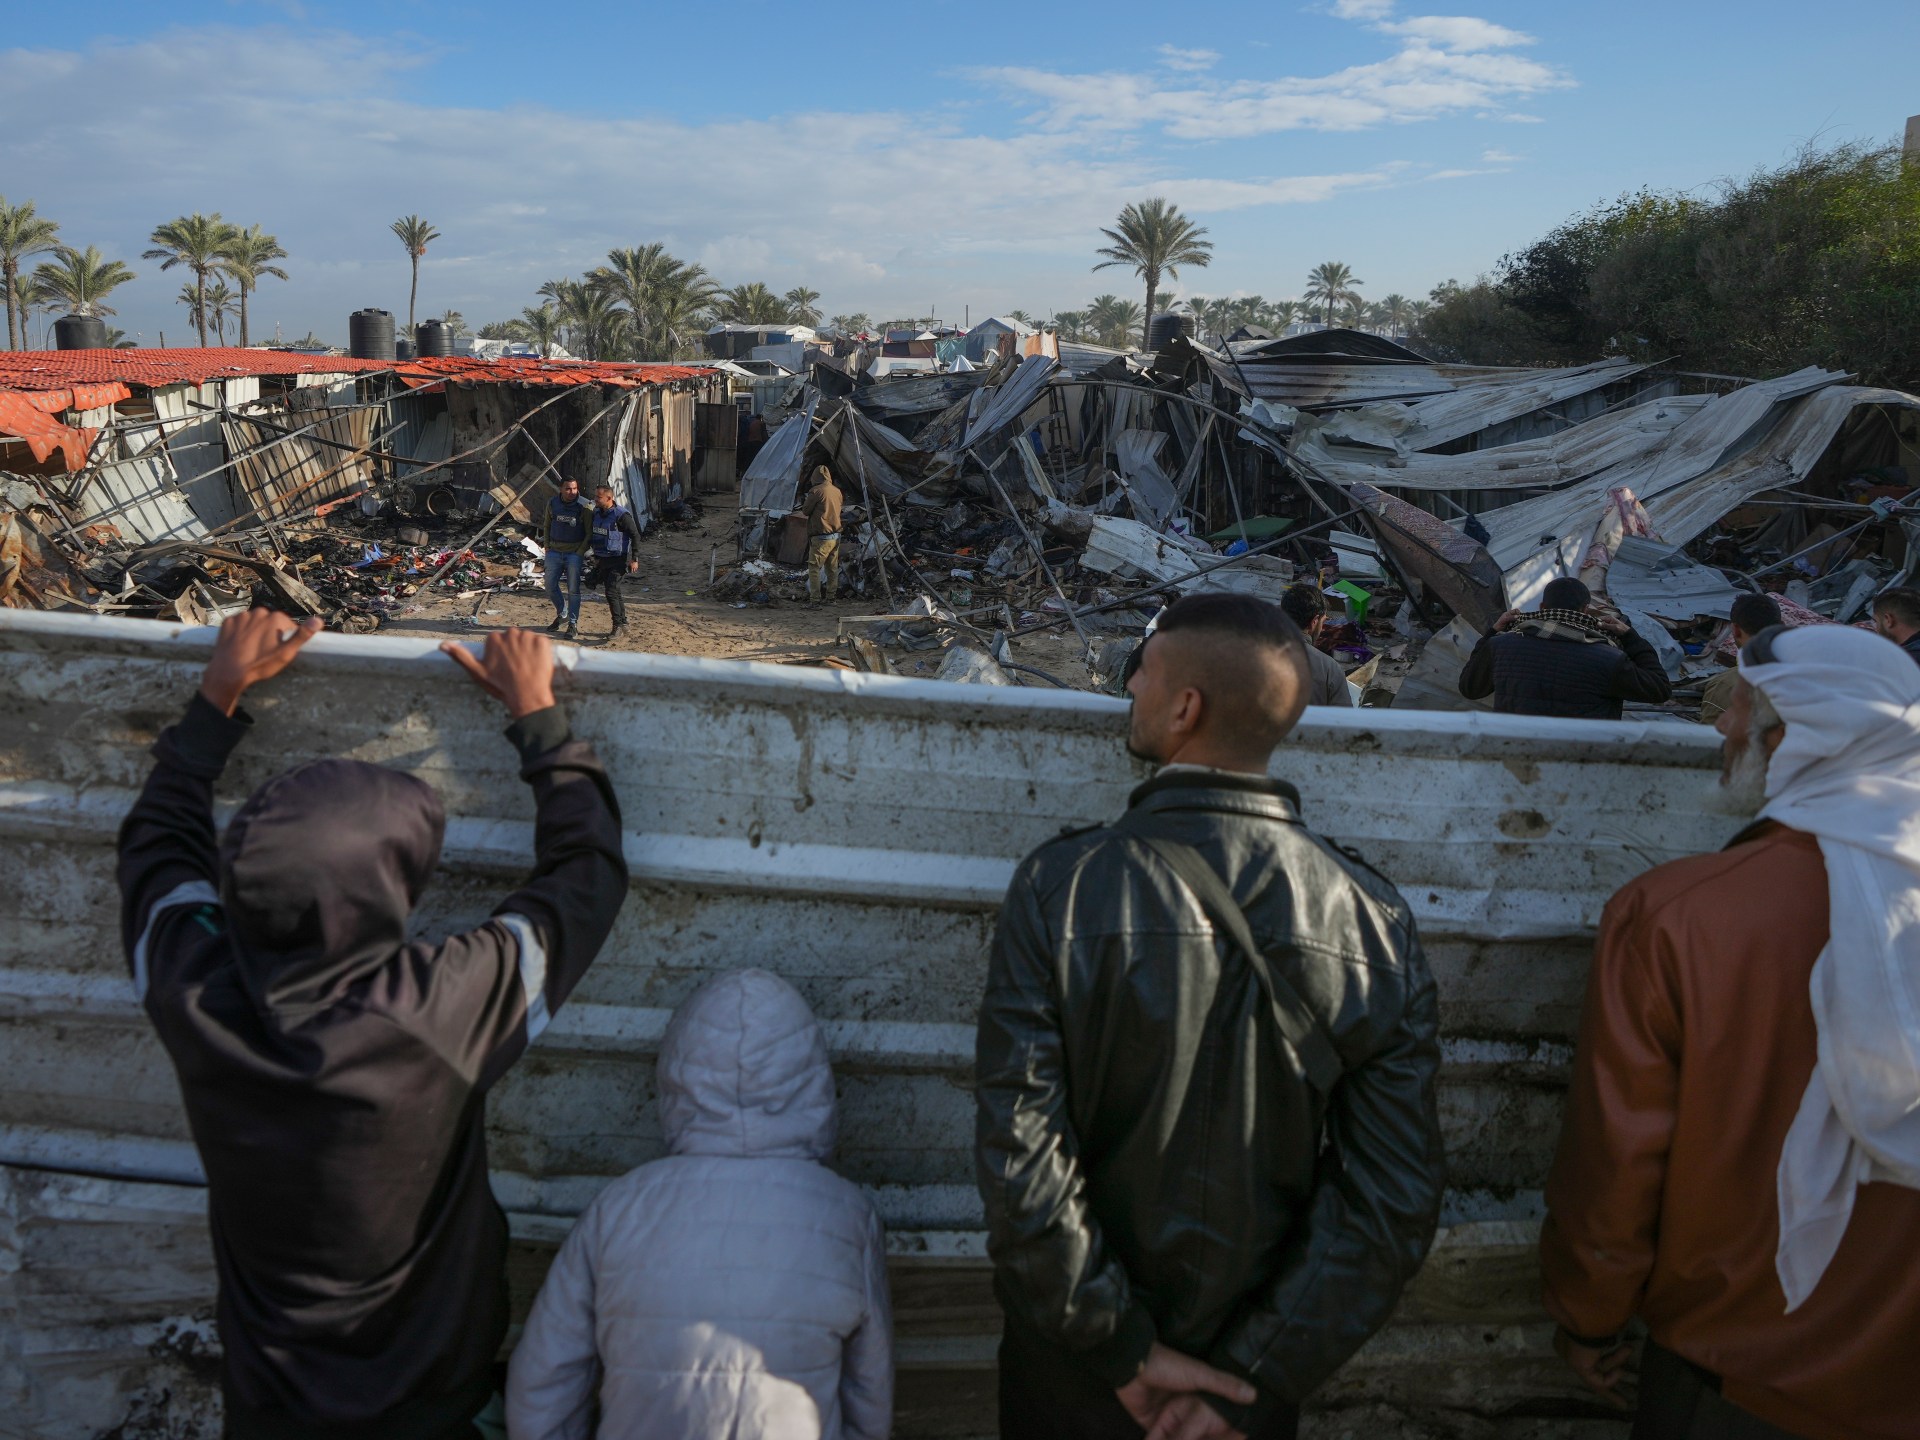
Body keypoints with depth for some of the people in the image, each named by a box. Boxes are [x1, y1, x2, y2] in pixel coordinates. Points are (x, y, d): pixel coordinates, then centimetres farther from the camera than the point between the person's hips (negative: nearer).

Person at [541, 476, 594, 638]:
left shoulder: (584, 507, -9)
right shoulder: (552, 503, 3)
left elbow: (590, 533, -6)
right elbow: (546, 526, 15)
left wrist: (580, 552, -10)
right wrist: (547, 547, 9)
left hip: (575, 553, -4)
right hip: (555, 551, 4)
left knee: (573, 589, -5)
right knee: (550, 586, 7)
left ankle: (573, 624, 4)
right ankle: (562, 615, 30)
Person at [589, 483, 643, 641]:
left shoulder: (621, 515, -17)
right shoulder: (596, 513, 6)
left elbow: (635, 536, -14)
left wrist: (635, 559, -16)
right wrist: (596, 556, 22)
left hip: (618, 560, -8)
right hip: (603, 560, 8)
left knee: (611, 591, -15)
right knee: (614, 591, 13)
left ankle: (618, 626, -8)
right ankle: (623, 625, 23)